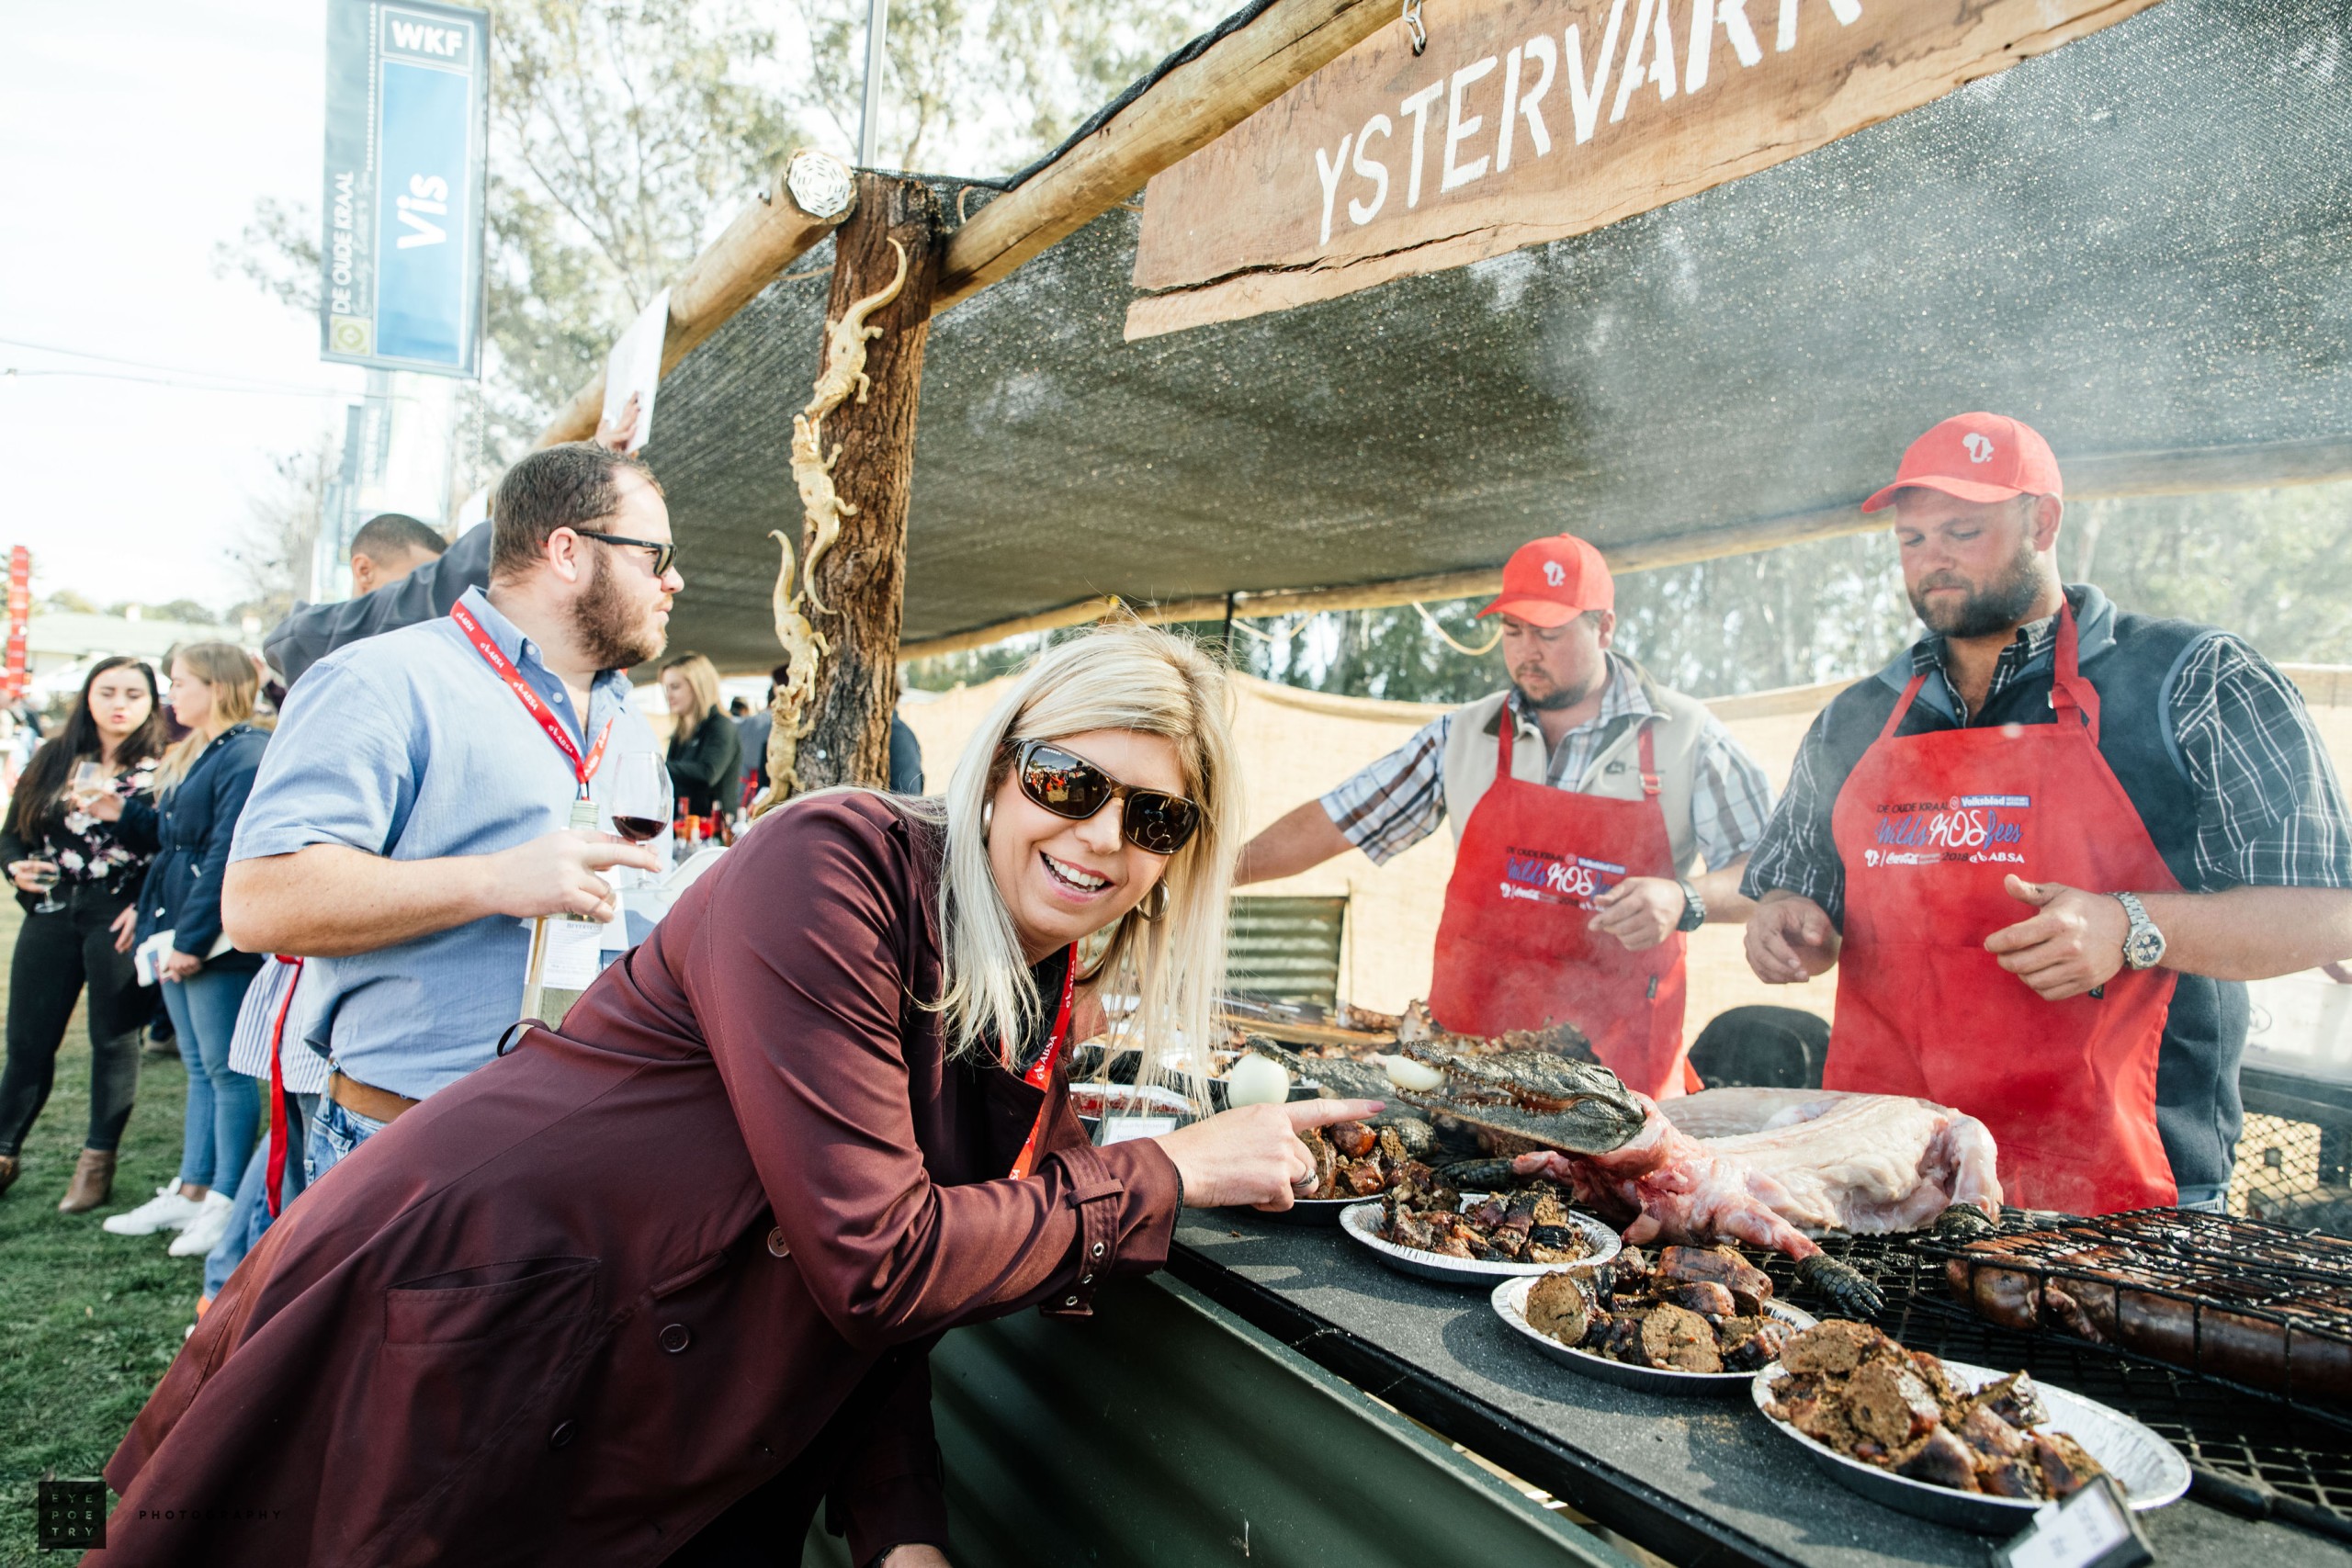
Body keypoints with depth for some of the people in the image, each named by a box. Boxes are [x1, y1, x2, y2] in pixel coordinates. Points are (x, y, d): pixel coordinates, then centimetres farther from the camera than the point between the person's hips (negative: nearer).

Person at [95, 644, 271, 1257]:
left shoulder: (247, 757, -16)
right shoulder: (192, 755, 17)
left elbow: (228, 856, -21)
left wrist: (192, 939, -21)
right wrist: (123, 814, 8)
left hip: (220, 940, -10)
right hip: (179, 935, 10)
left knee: (225, 1068, -2)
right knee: (199, 1067, 15)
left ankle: (226, 1203, 6)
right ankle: (192, 1190, 22)